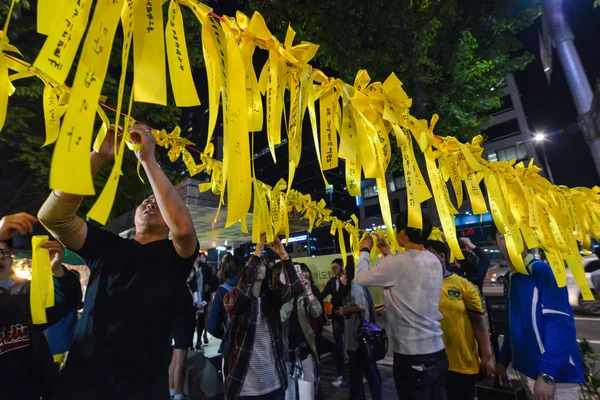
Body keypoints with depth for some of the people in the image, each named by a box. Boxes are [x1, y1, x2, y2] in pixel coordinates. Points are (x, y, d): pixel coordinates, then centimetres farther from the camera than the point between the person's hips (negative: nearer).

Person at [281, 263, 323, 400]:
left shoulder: (302, 294, 0)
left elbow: (317, 313, -10)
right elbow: (281, 317, -24)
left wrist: (308, 291, -21)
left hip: (304, 348, 3)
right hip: (285, 349, -2)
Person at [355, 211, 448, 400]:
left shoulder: (399, 263, -22)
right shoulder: (434, 261, 2)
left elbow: (361, 278, -10)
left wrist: (365, 250, 4)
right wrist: (388, 254, 18)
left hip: (412, 356, -7)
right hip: (437, 351, 8)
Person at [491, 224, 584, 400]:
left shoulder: (543, 271, -15)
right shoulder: (509, 280, 5)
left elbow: (561, 324, -21)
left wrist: (547, 374, -25)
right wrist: (503, 360, 11)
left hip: (556, 374, -6)